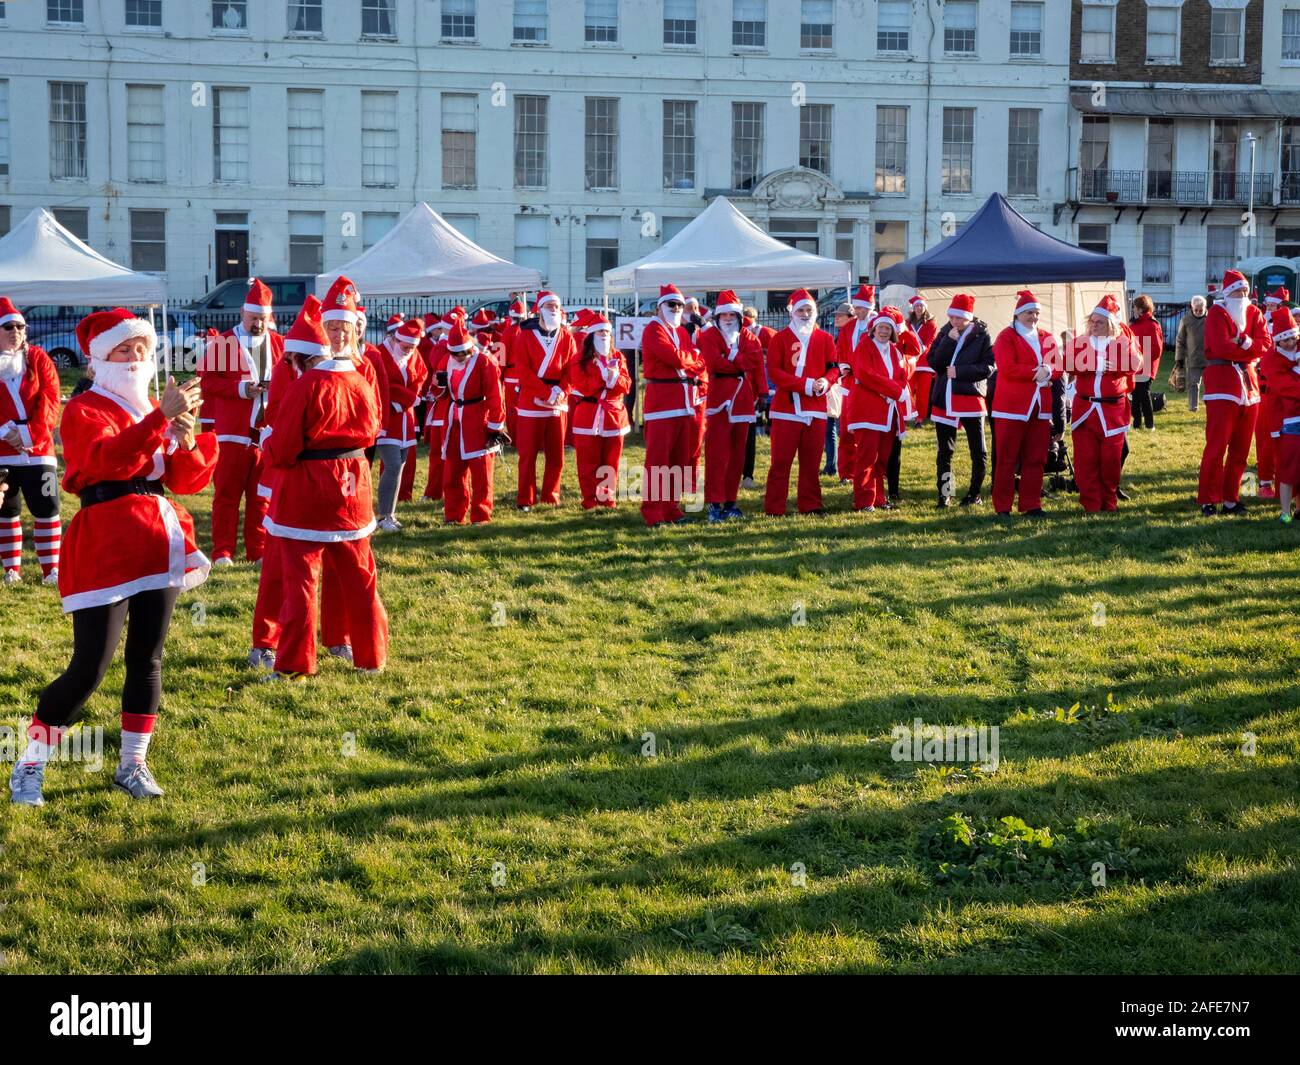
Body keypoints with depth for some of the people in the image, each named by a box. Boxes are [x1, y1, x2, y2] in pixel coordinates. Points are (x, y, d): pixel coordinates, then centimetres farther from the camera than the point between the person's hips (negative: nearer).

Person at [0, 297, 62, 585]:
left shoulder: (38, 359, 3)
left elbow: (50, 401, -4)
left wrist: (32, 435, -14)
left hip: (38, 449, 0)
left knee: (47, 509, -2)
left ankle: (51, 569, 5)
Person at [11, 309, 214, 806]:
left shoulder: (154, 410, 16)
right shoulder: (84, 411, -5)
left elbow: (190, 480, 9)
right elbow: (110, 458, -25)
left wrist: (185, 440, -11)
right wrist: (162, 418, -32)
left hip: (158, 541, 6)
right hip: (106, 546, -6)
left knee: (148, 660, 8)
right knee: (90, 667, -9)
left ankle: (132, 765, 20)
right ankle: (29, 765, 6)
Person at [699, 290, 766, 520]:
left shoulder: (749, 337, 13)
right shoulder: (708, 337, 0)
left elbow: (757, 363, 5)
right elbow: (714, 363, -16)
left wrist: (761, 394, -5)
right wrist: (741, 362, -8)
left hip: (743, 400, 5)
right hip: (719, 399, -5)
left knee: (737, 454, 8)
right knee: (717, 454, -8)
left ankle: (731, 501, 16)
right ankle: (714, 503, -7)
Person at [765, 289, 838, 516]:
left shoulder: (825, 339, 9)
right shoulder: (780, 338, 0)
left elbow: (833, 368, 8)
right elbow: (773, 371, -7)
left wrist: (825, 382, -16)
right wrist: (806, 385, -16)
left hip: (815, 407, 3)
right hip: (786, 407, -3)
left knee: (812, 461, 8)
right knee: (781, 461, -4)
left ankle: (810, 504, 16)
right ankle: (774, 508, -1)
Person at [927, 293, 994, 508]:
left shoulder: (981, 335, -3)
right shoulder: (945, 333, 7)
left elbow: (989, 367, -9)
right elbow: (933, 362, -2)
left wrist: (960, 371, -16)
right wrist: (948, 341, -12)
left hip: (971, 397, -3)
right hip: (944, 399, 3)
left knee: (978, 451, 4)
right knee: (944, 451, 6)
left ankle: (975, 494, 16)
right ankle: (944, 495, 12)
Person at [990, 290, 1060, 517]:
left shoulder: (1046, 337, 15)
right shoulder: (1006, 337, -3)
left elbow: (1058, 366, 8)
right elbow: (1008, 369, -15)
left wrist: (1048, 371, -13)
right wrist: (1036, 372, -13)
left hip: (1040, 406, 5)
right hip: (1012, 406, -5)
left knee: (1035, 459, 6)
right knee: (1006, 459, -1)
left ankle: (1031, 505, 13)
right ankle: (1002, 508, 3)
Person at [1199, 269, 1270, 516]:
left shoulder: (1254, 313, 13)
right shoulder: (1217, 313, -3)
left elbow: (1265, 345, 0)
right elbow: (1220, 347, -17)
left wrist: (1241, 342, -15)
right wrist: (1249, 348, -7)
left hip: (1248, 381, 6)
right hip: (1222, 381, -6)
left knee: (1241, 447, 8)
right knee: (1217, 445, -8)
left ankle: (1231, 498, 15)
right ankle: (1208, 500, -3)